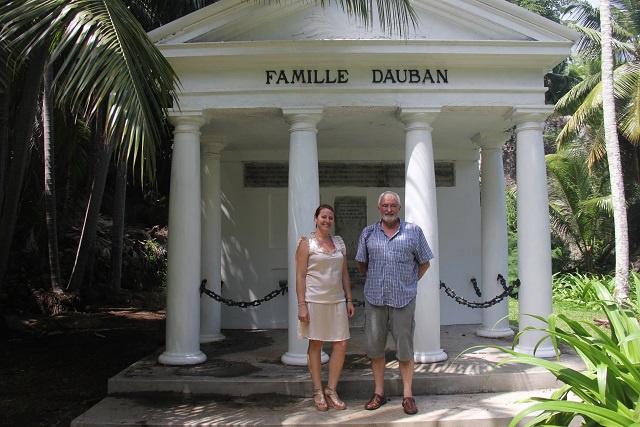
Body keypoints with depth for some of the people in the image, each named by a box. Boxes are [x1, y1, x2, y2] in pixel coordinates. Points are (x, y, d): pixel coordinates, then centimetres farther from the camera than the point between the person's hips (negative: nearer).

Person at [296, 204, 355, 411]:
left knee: (341, 344, 2)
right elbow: (300, 276, -6)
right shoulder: (306, 243, -2)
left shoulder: (339, 242, 12)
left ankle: (331, 391, 15)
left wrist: (349, 299, 10)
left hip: (337, 300, 5)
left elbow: (344, 273, 15)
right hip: (314, 300, -5)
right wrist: (301, 305, -12)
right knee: (315, 345, 5)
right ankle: (318, 392, 16)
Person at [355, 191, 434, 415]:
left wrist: (410, 282, 6)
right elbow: (361, 263, 17)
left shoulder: (413, 231, 4)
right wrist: (374, 281, 12)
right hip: (375, 298, 2)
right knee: (374, 346, 7)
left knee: (405, 348, 3)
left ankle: (408, 396, 14)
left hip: (403, 298, -2)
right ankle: (379, 393, 21)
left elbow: (424, 262, 10)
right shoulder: (368, 233, 8)